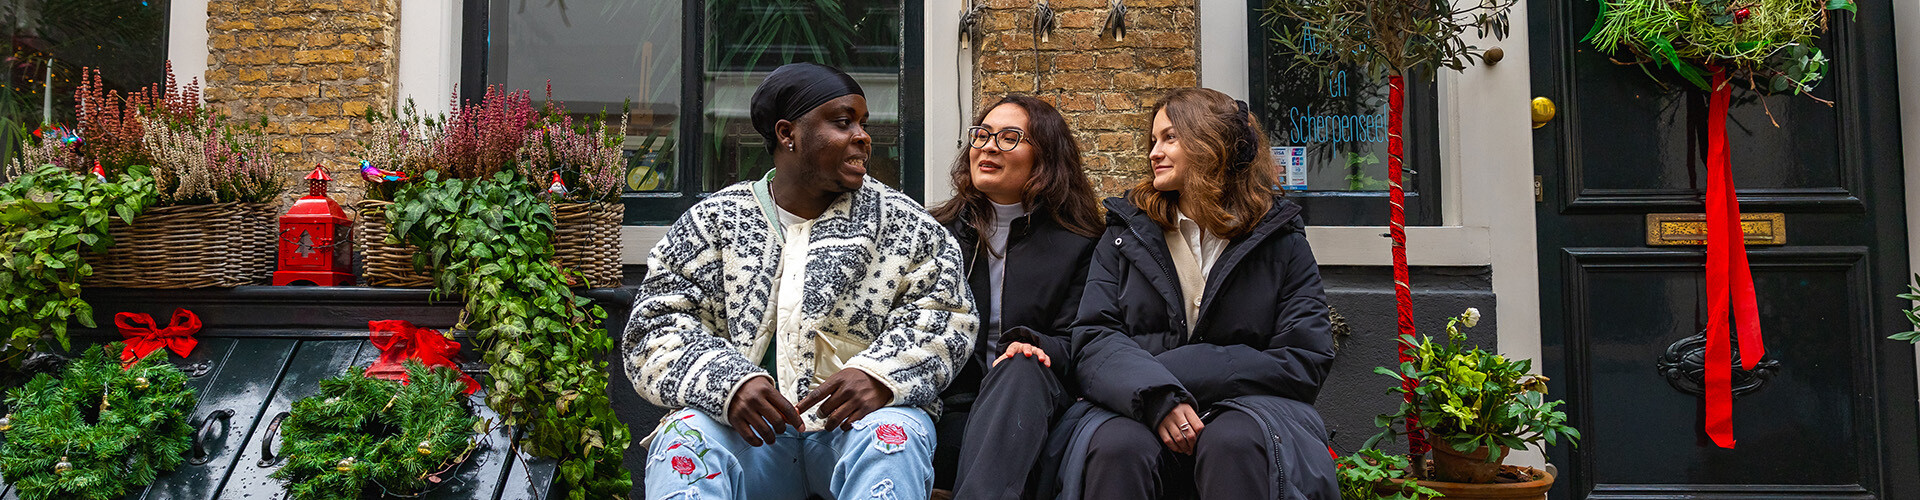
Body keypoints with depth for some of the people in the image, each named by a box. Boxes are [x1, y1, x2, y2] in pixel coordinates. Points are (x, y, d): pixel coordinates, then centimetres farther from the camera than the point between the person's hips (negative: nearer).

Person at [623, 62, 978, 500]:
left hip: (860, 418, 0)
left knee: (892, 438, -34)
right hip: (749, 428, 0)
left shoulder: (900, 221, 12)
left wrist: (880, 373, -15)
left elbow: (946, 312, 5)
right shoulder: (711, 222, 10)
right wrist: (729, 383, -18)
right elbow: (657, 327, 3)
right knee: (681, 441, -31)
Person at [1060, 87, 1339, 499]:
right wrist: (1156, 395, -20)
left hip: (1246, 406, -1)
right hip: (1135, 409, 1)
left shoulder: (1280, 241, 8)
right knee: (1117, 446, -33)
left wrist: (1180, 371, -11)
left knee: (1236, 441, -36)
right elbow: (1093, 341, 2)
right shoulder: (1126, 235, 13)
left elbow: (1306, 361, -1)